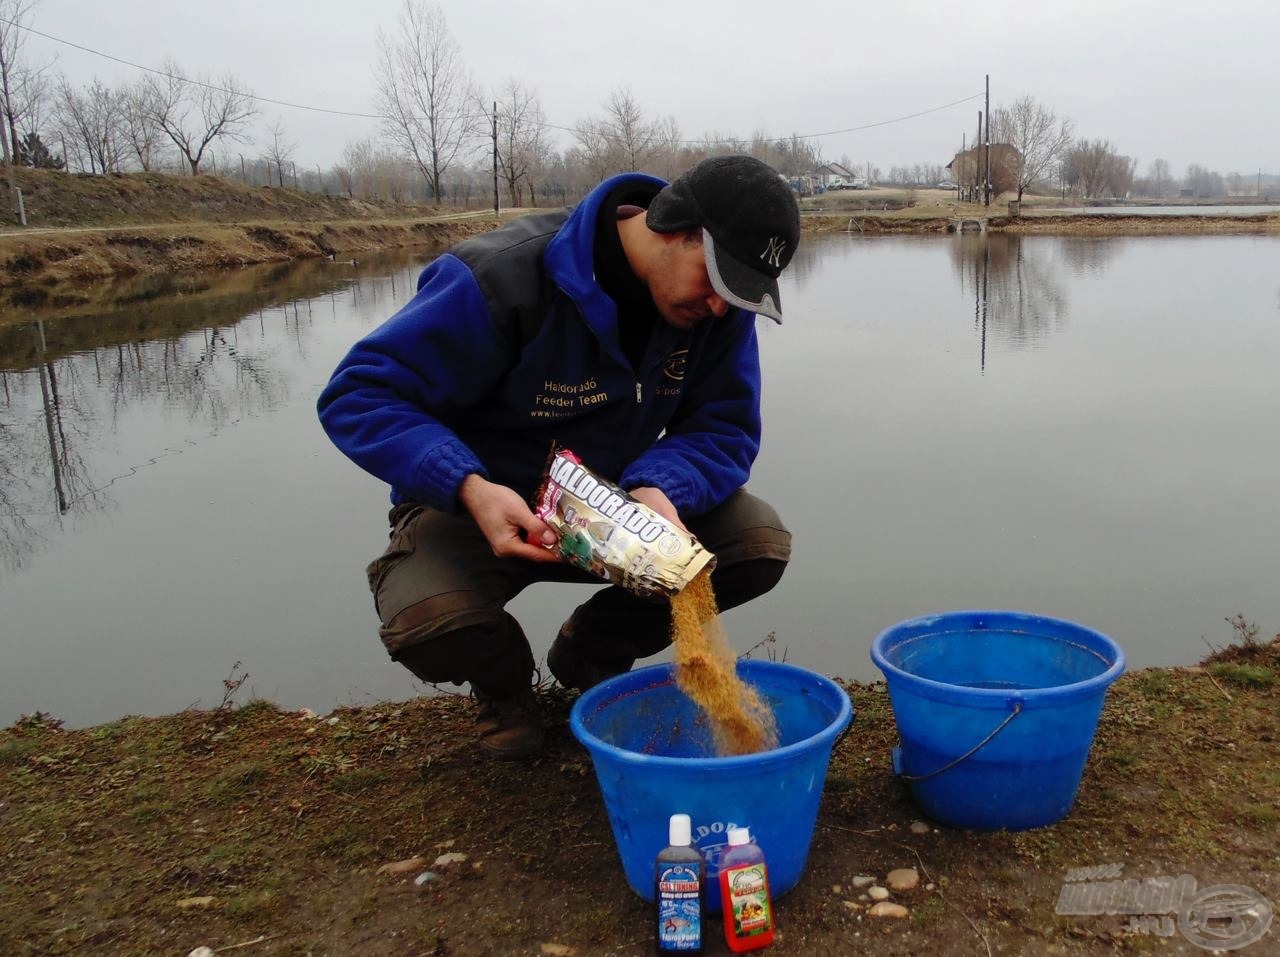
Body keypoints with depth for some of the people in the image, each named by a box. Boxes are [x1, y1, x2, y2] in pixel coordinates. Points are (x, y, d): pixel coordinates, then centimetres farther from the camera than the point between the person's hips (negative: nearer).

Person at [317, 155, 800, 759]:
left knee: (760, 542, -18)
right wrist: (471, 489, -40)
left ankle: (591, 655, 10)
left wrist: (661, 488, -34)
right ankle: (504, 682, 7)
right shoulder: (503, 279, -28)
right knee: (430, 625, -36)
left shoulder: (719, 299, -12)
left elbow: (726, 428, -11)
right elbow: (359, 396, -25)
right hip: (484, 505, -4)